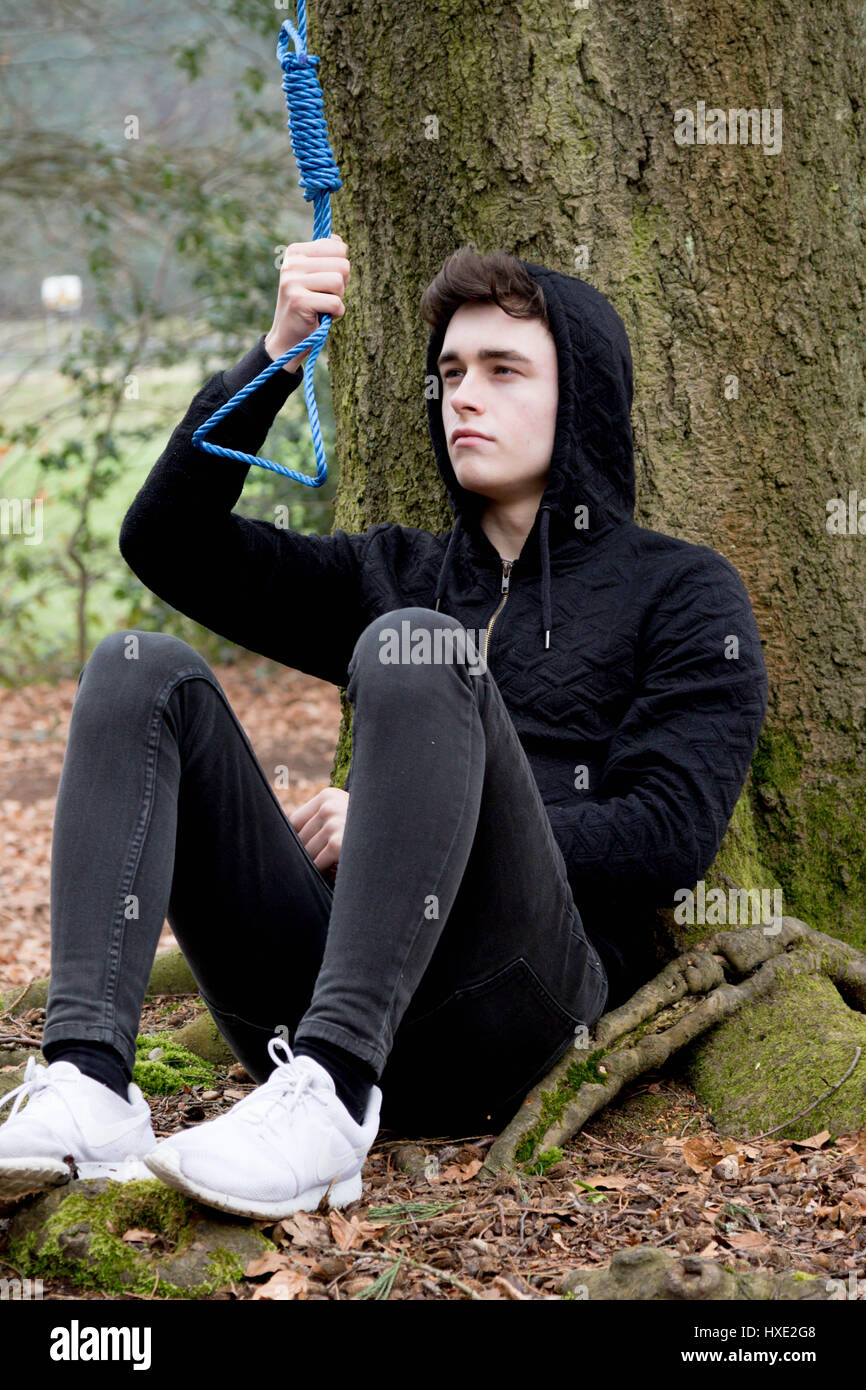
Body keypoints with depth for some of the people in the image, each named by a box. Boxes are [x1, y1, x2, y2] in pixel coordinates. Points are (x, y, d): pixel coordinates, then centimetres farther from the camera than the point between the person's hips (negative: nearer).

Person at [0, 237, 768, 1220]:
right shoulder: (396, 573, 28)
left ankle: (331, 1099, -40)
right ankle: (87, 1077, -30)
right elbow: (168, 543, 18)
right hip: (324, 983, 5)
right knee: (143, 668, -9)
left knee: (415, 646, -26)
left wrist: (400, 828, -6)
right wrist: (277, 357, 6)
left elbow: (670, 836, -1)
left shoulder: (679, 591, 14)